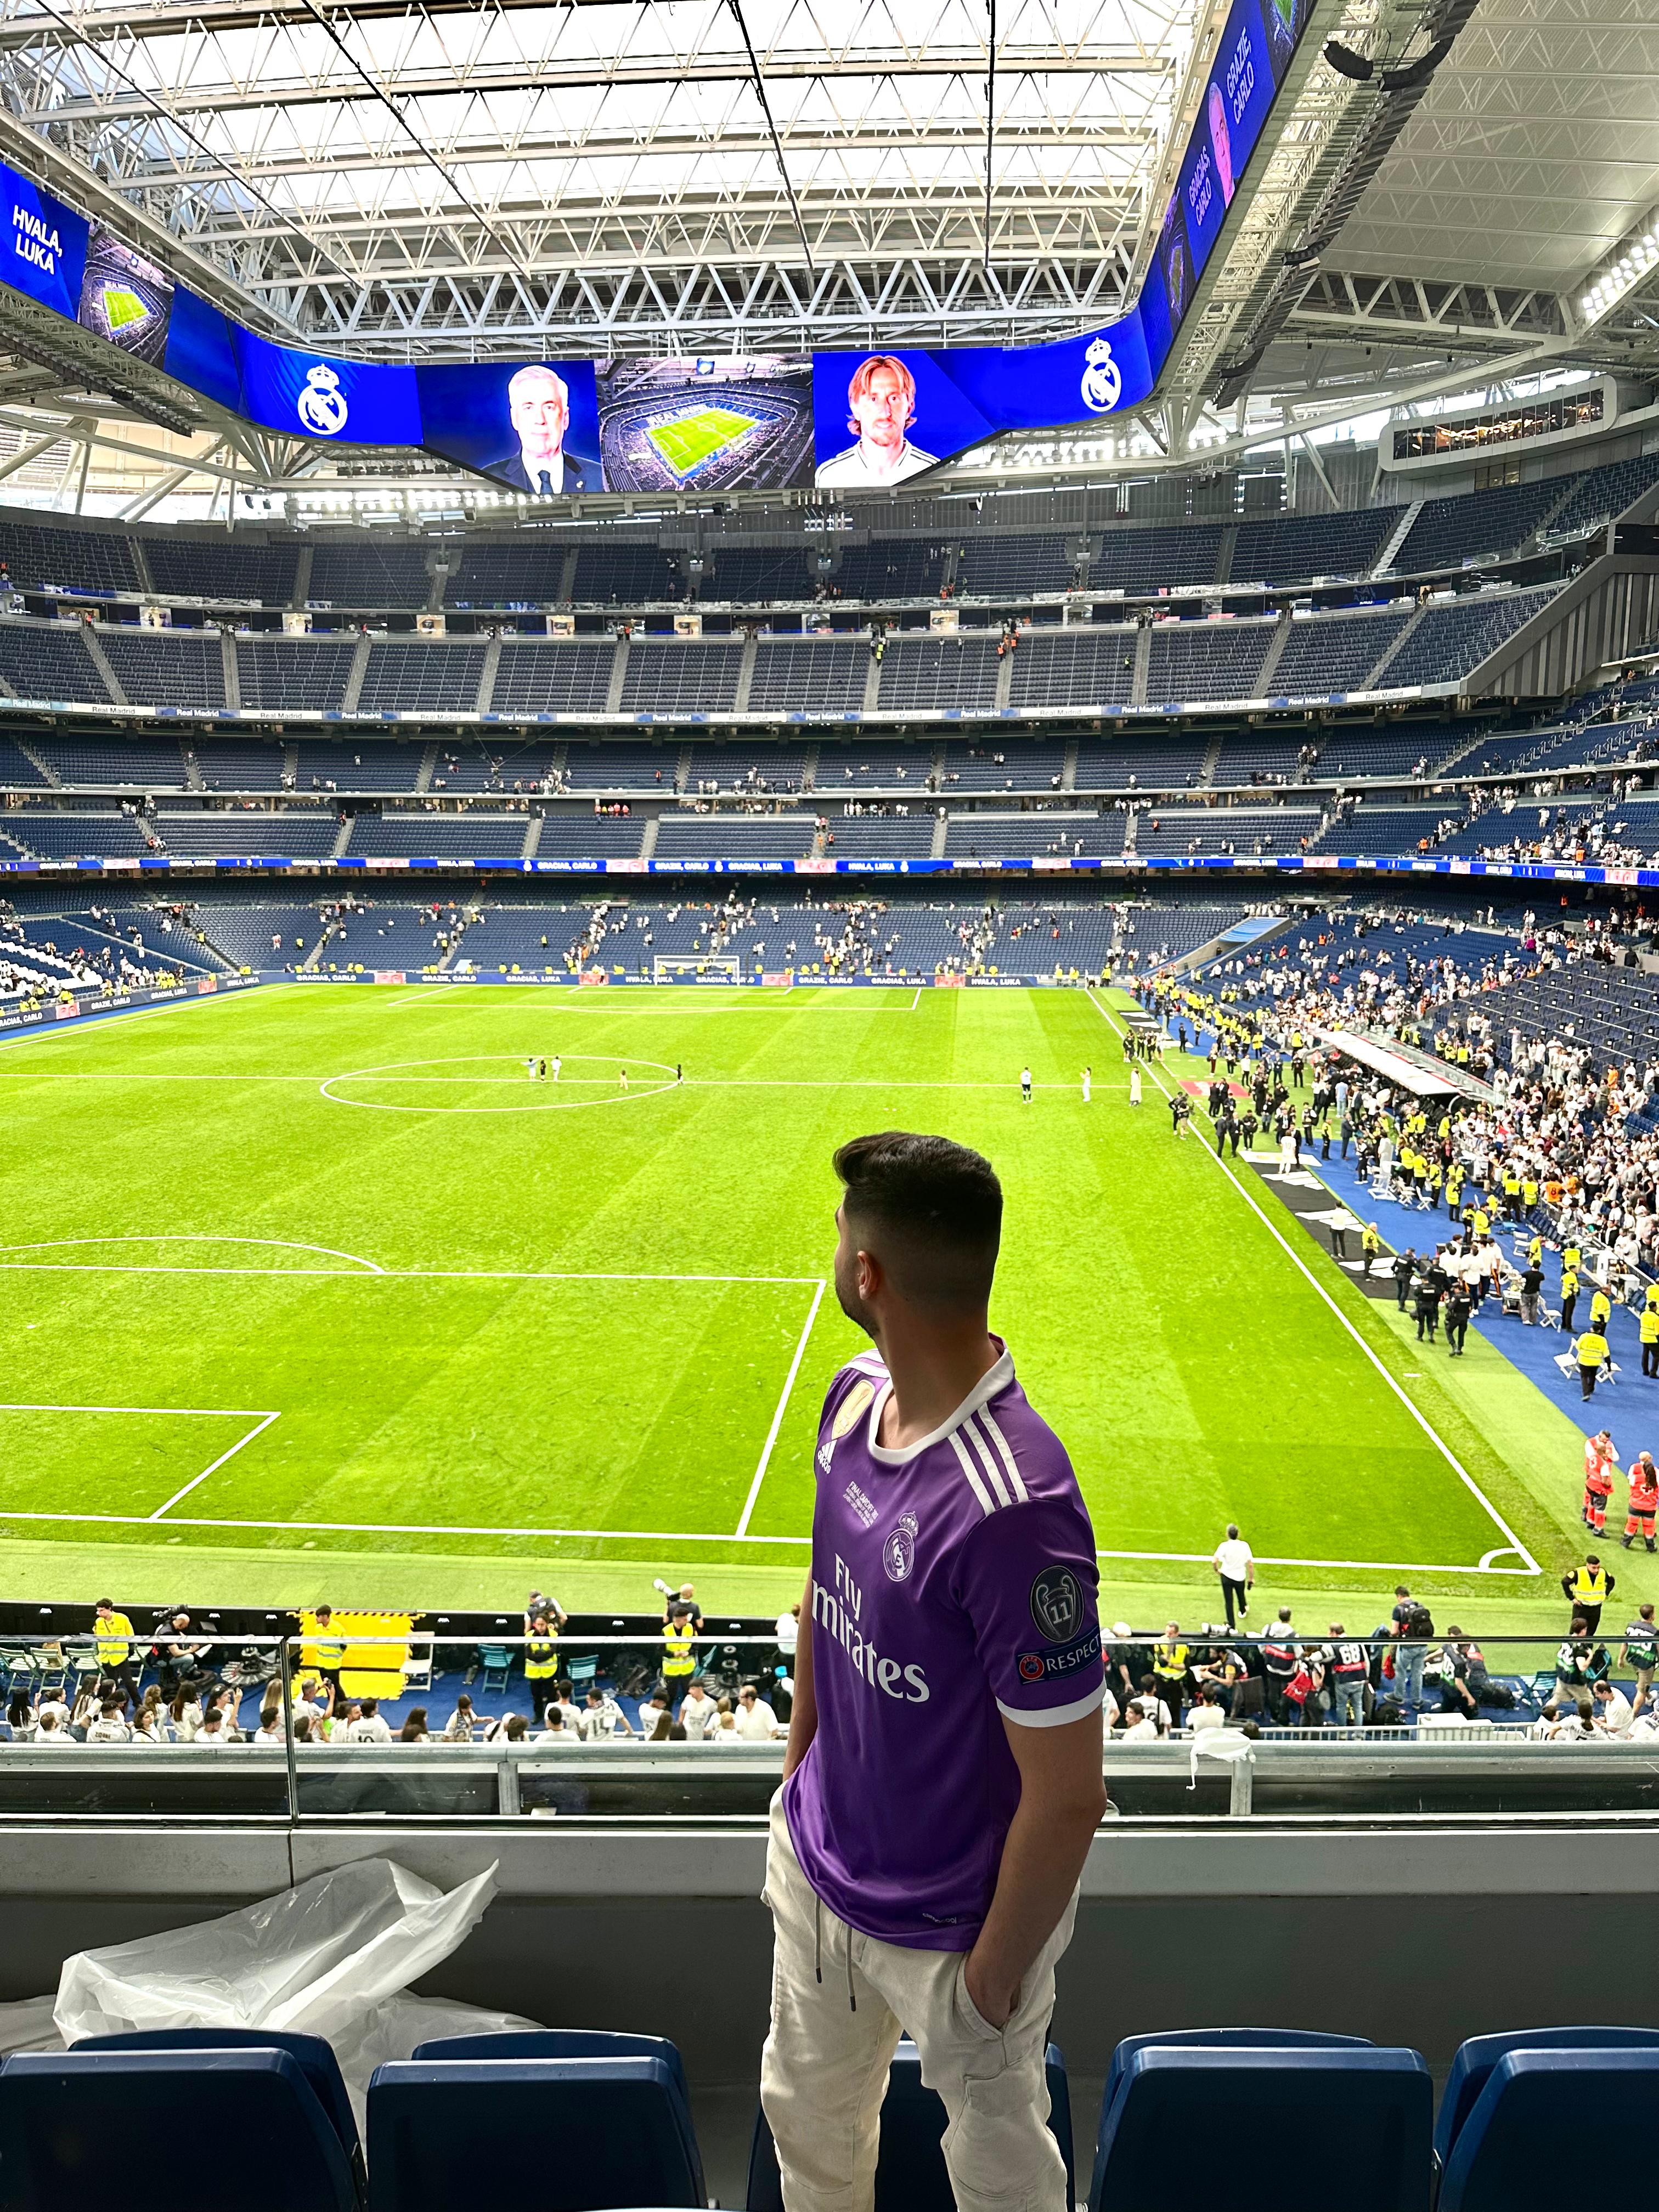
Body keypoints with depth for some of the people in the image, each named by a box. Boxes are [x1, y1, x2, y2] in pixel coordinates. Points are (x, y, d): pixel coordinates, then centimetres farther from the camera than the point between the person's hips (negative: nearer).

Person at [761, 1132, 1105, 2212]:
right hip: (816, 1858, 7)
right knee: (808, 2117, 30)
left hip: (952, 1926, -7)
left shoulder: (1013, 1508, -37)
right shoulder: (857, 1395, -11)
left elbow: (1067, 1794, -27)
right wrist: (800, 1761, 14)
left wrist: (997, 1975, -14)